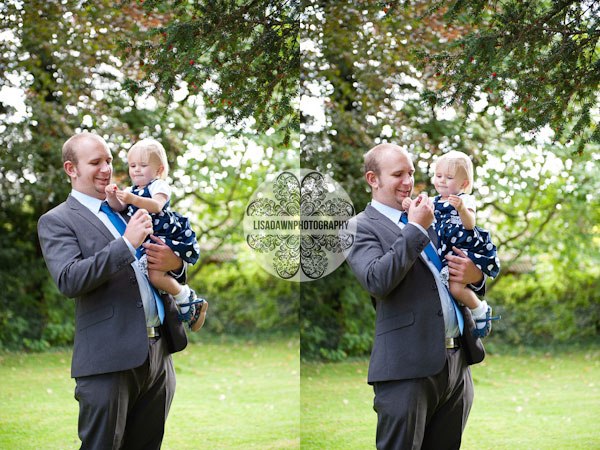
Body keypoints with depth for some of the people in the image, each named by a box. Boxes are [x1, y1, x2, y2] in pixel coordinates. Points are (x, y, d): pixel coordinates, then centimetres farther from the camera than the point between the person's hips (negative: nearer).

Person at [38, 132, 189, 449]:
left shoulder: (128, 211, 19)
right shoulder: (56, 221, 0)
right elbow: (69, 280, -18)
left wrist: (174, 263, -3)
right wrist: (127, 243, -21)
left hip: (159, 351, 6)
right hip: (109, 360, -6)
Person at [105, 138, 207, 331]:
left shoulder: (158, 186, -3)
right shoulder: (131, 191, 20)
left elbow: (157, 206, -23)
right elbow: (119, 207, 6)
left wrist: (134, 199, -36)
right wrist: (112, 196, -14)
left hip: (167, 237, -8)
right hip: (147, 241, 8)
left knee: (155, 274, -24)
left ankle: (185, 297, -4)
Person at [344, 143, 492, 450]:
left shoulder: (430, 219, 21)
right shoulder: (361, 227, -1)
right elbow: (376, 281, -18)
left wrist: (474, 275, 2)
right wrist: (416, 228, -13)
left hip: (458, 363, 7)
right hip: (408, 368, -7)